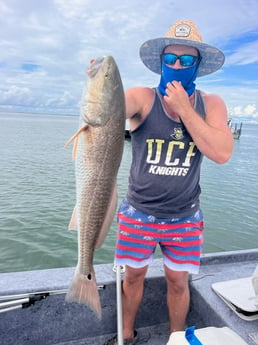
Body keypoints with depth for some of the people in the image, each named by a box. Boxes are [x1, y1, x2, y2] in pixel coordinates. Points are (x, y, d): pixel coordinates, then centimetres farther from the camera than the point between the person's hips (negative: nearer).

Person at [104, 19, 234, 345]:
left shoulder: (211, 104, -4)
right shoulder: (143, 98, -8)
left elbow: (222, 153, -18)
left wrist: (183, 108, -20)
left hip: (184, 216, 1)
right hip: (138, 213, 0)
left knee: (178, 282, 14)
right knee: (133, 275, 15)